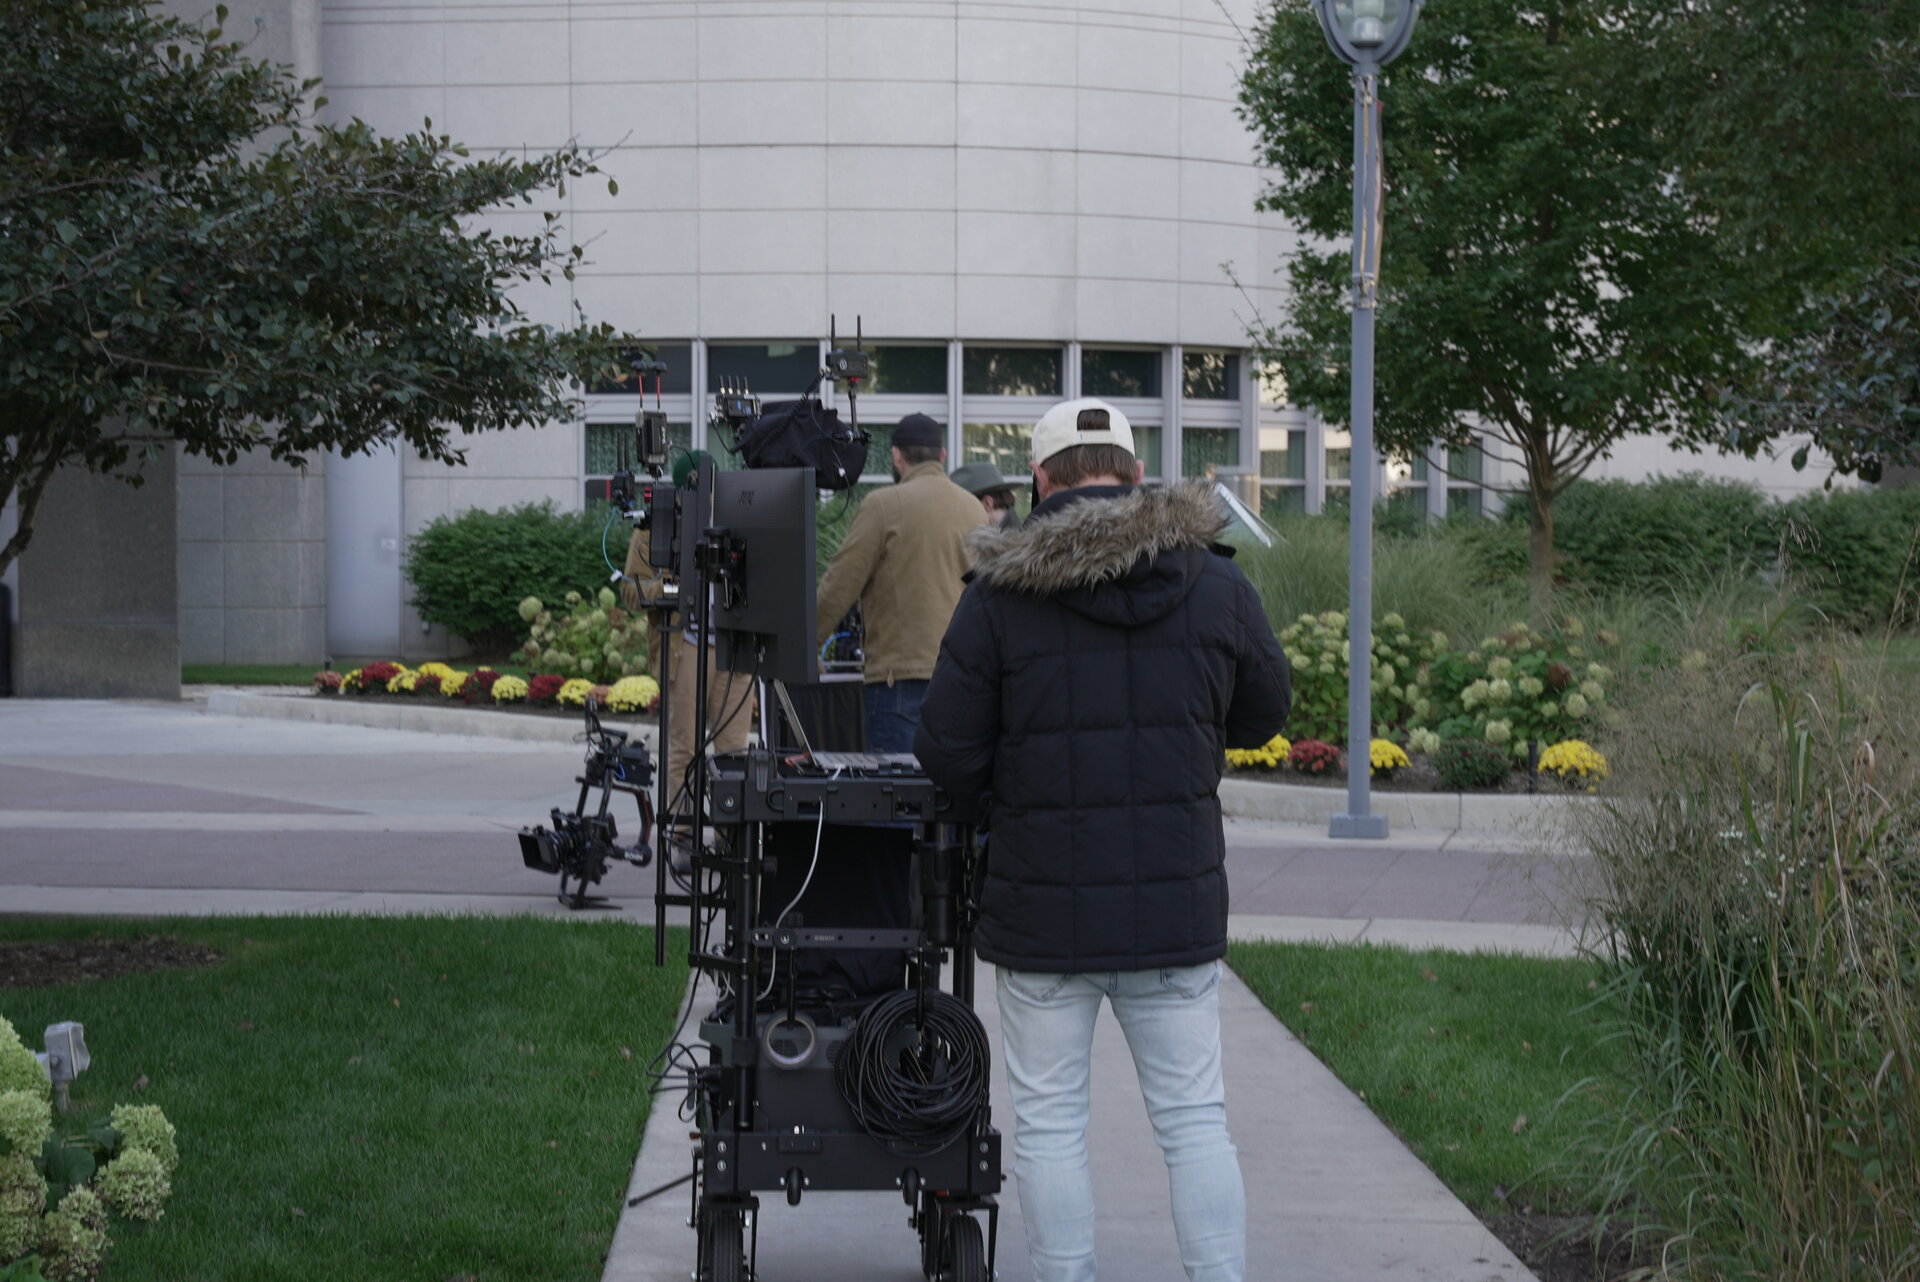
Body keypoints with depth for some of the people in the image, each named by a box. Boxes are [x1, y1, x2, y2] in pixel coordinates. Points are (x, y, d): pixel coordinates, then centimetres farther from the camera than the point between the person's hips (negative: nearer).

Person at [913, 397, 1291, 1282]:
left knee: (1049, 1123, 7)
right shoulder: (1215, 584, 0)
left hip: (1044, 908, -2)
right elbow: (1262, 717, 14)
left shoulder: (999, 595, -7)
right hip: (1177, 904, 2)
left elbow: (947, 758, -5)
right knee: (1195, 1119, 9)